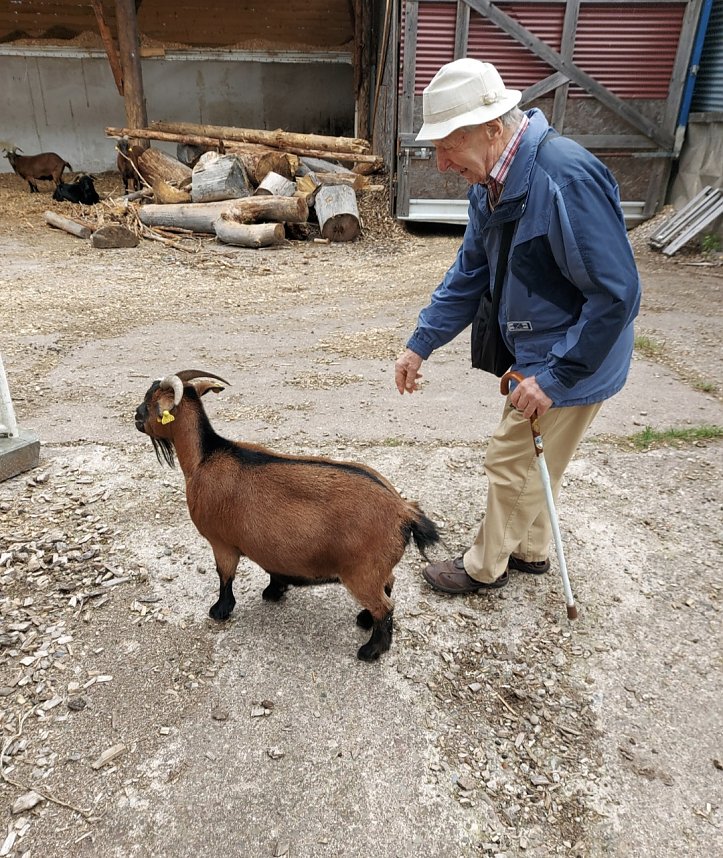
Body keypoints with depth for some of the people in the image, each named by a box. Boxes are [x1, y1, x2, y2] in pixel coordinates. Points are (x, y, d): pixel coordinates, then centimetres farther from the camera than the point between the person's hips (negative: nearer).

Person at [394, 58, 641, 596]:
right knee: (532, 462, 22)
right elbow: (470, 274, 10)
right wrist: (420, 345, 7)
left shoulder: (568, 177, -28)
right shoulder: (492, 183, 1)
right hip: (536, 354, 9)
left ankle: (485, 567, 29)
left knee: (513, 463, 5)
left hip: (573, 364, -9)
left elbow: (617, 294, -27)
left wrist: (555, 375, -24)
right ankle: (531, 550, 44)